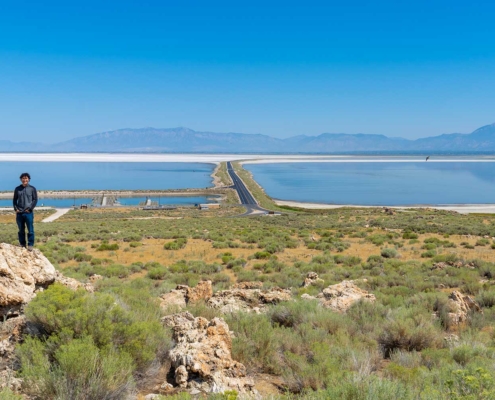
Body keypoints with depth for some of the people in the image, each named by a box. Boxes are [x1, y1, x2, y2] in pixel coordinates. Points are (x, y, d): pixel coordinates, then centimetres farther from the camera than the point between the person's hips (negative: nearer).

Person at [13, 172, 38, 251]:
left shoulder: (32, 189, 2)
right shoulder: (17, 189, 9)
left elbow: (35, 200, 0)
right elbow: (15, 200, 14)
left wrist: (30, 208, -10)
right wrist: (16, 209, 0)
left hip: (29, 213, -3)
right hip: (19, 213, 3)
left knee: (30, 230, -2)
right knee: (21, 230, 9)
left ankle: (30, 245, 5)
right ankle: (22, 244, 18)